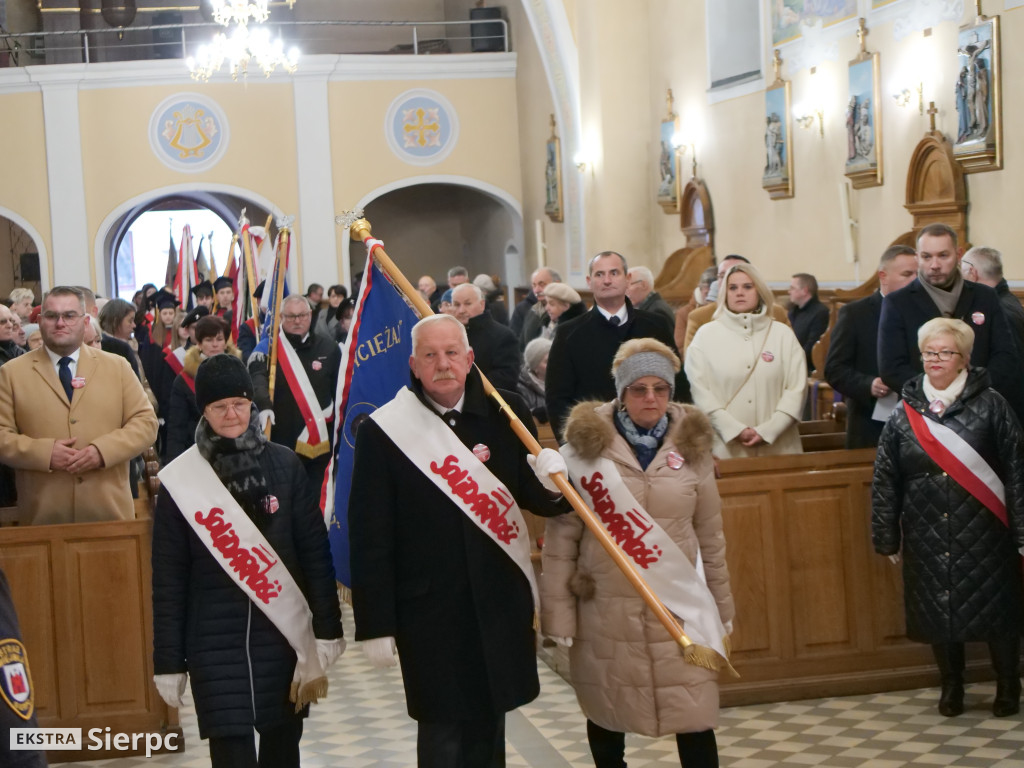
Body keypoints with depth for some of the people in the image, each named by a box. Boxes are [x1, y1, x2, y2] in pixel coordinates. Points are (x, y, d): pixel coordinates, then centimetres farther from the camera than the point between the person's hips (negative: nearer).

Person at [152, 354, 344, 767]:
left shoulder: (284, 465, 0)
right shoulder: (180, 480, -2)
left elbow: (315, 552, 3)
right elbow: (168, 579, 1)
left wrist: (327, 627, 0)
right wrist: (168, 661, 0)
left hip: (285, 630, 2)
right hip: (215, 641, -1)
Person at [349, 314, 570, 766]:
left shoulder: (506, 415, 1)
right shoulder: (382, 431, -8)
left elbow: (539, 502, 9)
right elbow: (370, 538, -6)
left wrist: (551, 483, -15)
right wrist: (376, 624, -7)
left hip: (501, 605, 3)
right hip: (429, 610, -3)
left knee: (490, 729, 15)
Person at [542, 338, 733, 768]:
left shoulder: (691, 443, 1)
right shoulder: (587, 442, -6)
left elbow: (710, 534, 9)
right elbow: (561, 534, -3)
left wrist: (721, 603, 12)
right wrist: (558, 611, -5)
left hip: (679, 607, 1)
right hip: (606, 608, -1)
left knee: (695, 718, -1)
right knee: (606, 714, 14)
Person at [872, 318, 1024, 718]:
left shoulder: (990, 406, -3)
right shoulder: (905, 413, 3)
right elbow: (885, 481, 6)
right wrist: (887, 537, 4)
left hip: (983, 533, -2)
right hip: (927, 537, 3)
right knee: (938, 610, 9)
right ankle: (951, 685, 28)